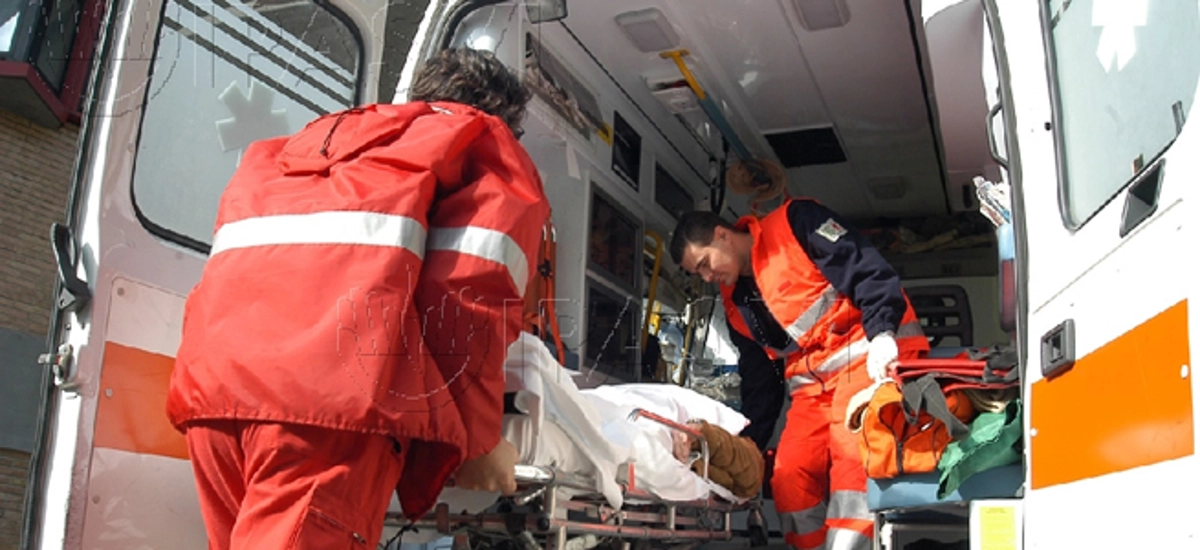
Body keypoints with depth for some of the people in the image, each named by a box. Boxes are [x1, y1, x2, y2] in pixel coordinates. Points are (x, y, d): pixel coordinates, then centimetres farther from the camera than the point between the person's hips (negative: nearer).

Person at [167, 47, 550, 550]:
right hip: (339, 390, -7)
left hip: (209, 381, 7)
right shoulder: (487, 143, 19)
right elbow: (472, 290, 1)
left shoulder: (305, 144, 39)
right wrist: (475, 437, 7)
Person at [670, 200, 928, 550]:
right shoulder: (735, 305, 17)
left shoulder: (794, 222, -3)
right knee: (789, 478, -5)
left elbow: (867, 269, -13)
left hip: (870, 353, -7)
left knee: (854, 460, -24)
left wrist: (881, 333, -26)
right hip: (812, 381, 8)